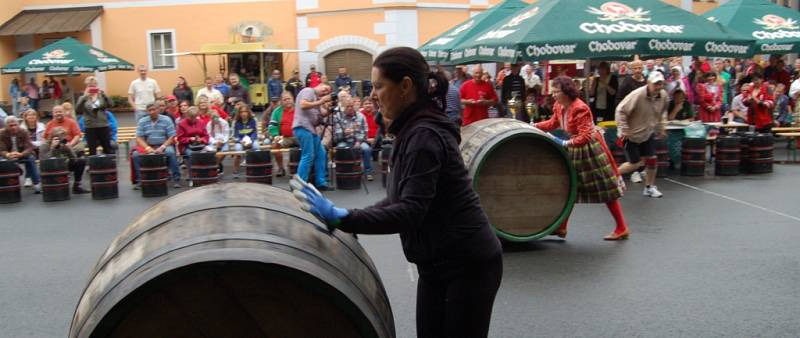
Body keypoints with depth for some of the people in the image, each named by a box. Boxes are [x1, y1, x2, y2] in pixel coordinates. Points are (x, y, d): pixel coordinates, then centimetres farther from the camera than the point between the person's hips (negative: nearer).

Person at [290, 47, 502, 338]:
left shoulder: (424, 135, -22)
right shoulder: (413, 131, 8)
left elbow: (410, 213, -29)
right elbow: (401, 200, 13)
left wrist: (341, 218, -32)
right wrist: (353, 220, 3)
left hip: (468, 265, -9)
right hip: (436, 264, 9)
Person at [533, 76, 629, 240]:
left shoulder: (580, 108, -27)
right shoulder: (558, 106, -2)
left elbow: (585, 136, -29)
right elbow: (553, 123, 16)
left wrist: (565, 143, -33)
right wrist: (534, 126, 7)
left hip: (590, 148, -9)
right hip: (574, 149, 9)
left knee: (606, 190, 2)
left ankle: (622, 228, 14)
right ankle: (561, 228, 20)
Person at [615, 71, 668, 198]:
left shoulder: (663, 95, -8)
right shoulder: (637, 95, -28)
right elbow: (621, 110, -23)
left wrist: (661, 127, 9)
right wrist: (623, 130, -22)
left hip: (648, 133, 6)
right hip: (632, 135, -6)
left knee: (652, 159, 3)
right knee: (635, 164, 0)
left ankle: (649, 187, 20)